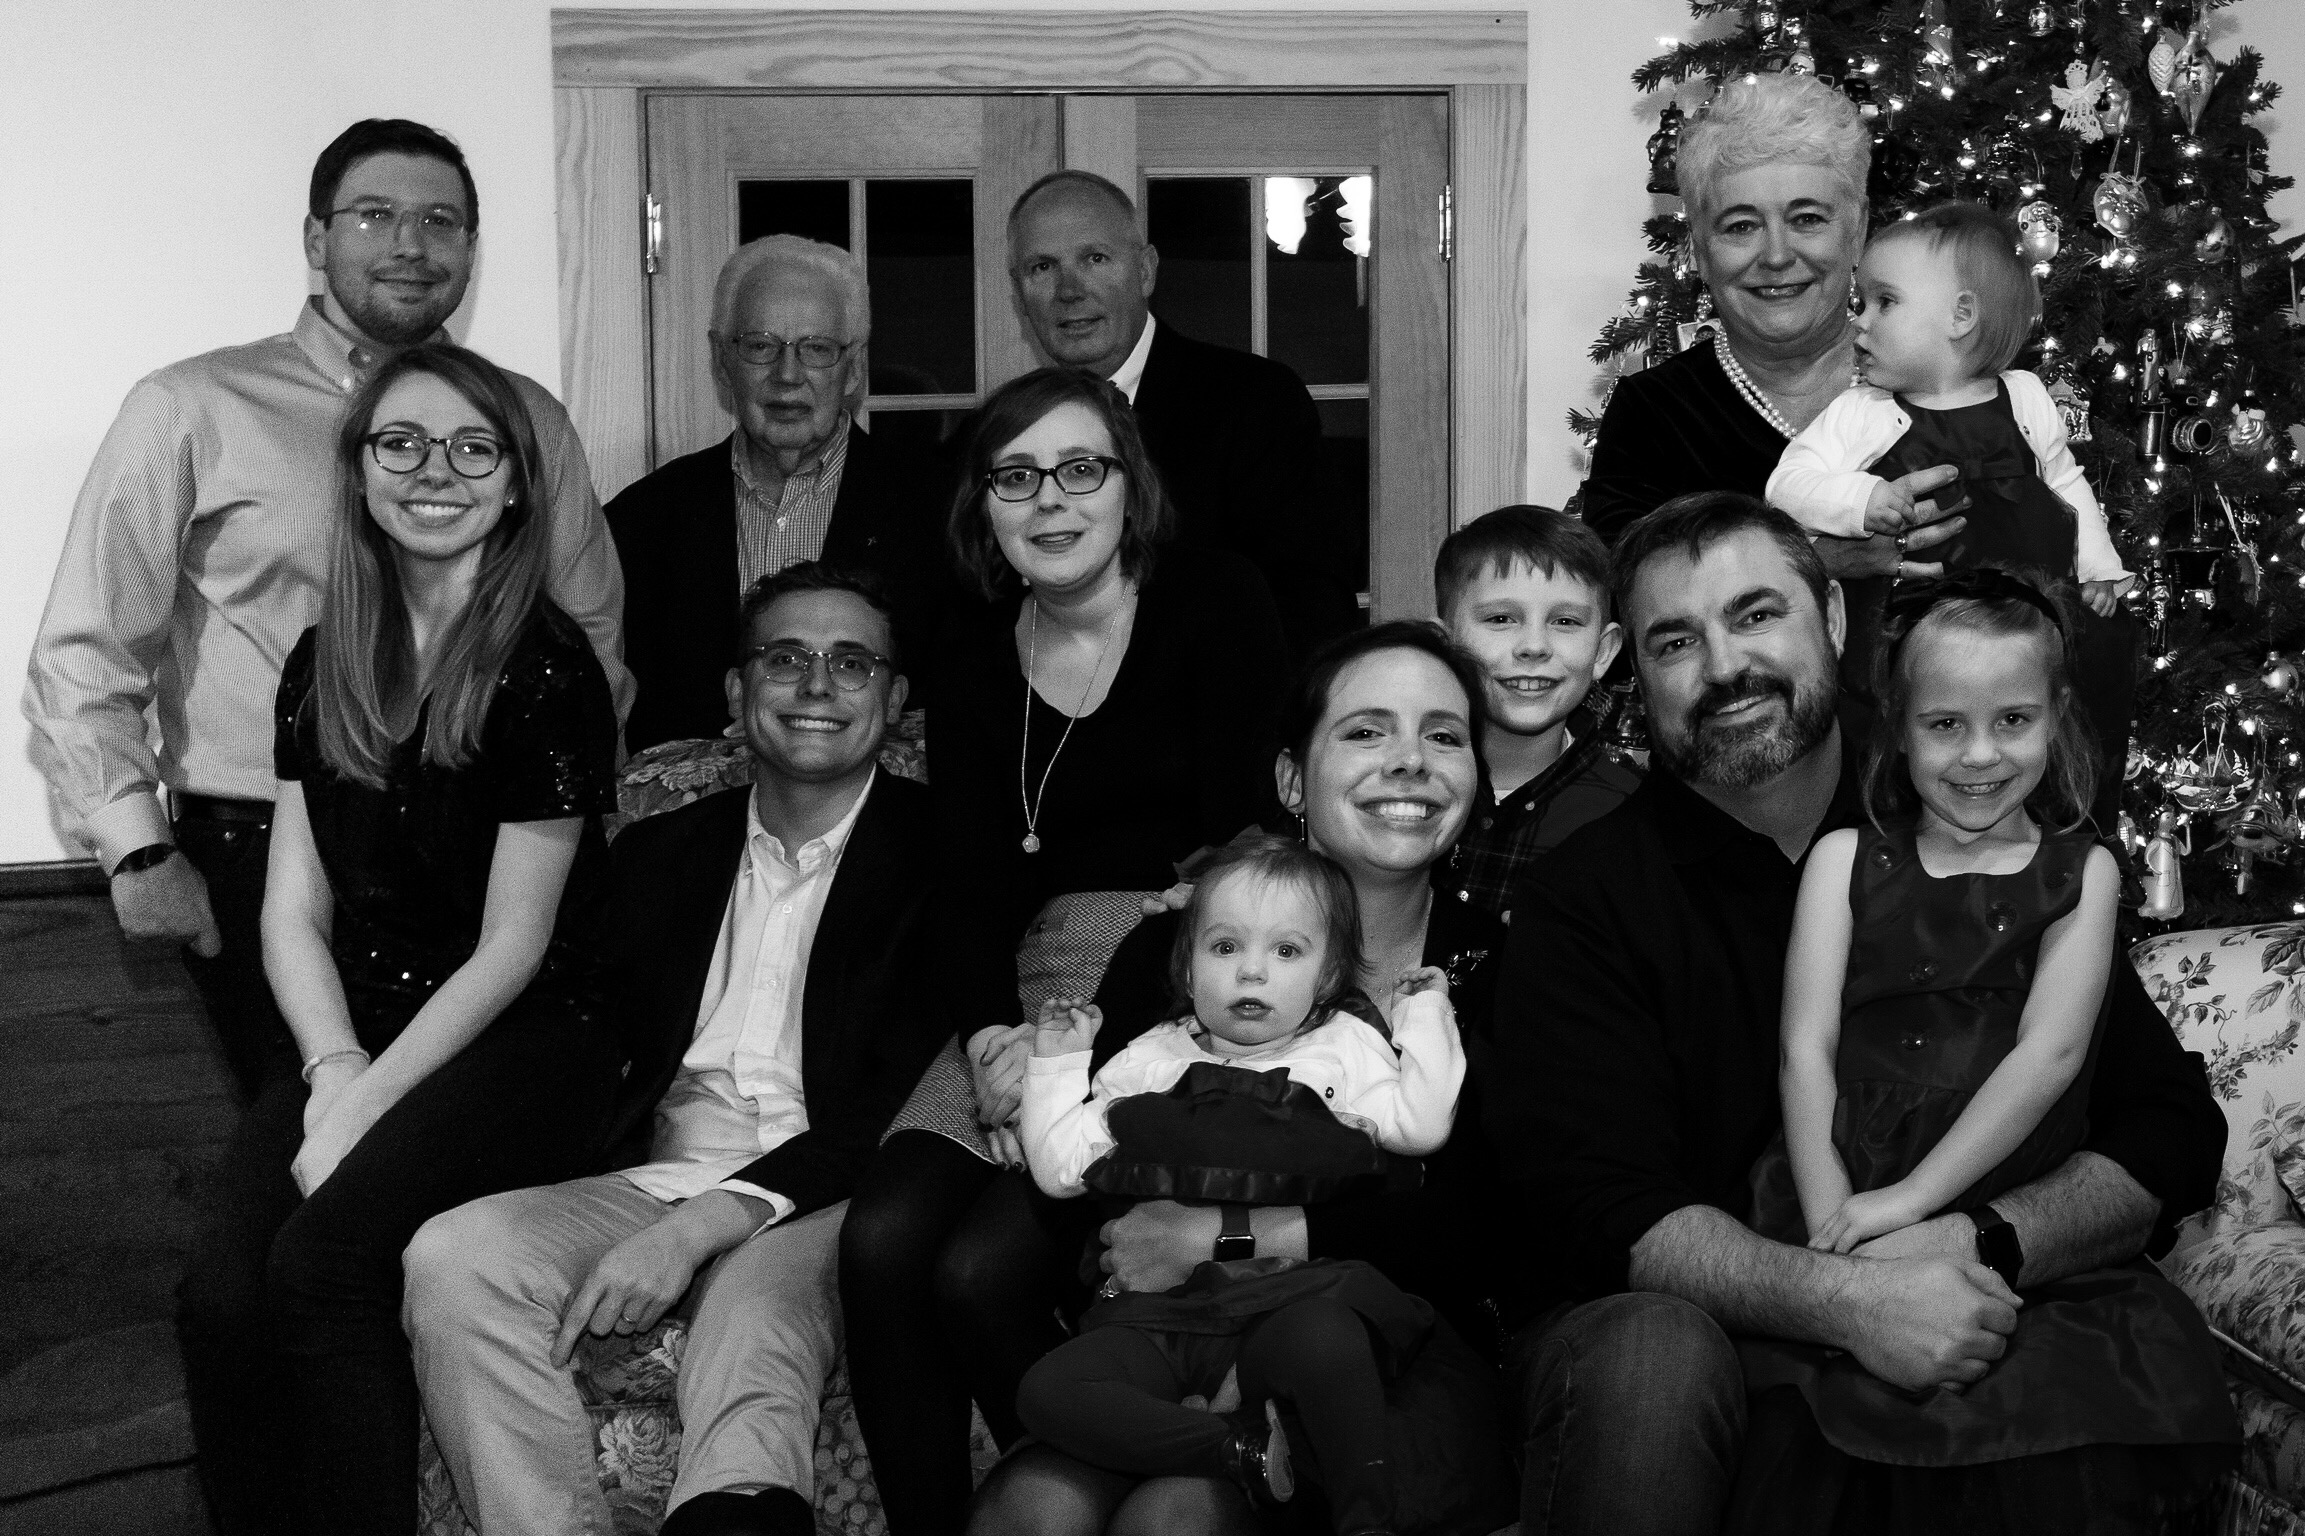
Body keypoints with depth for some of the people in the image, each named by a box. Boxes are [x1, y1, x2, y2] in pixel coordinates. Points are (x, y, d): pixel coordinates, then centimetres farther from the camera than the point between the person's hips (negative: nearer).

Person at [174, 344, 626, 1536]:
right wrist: (335, 1067, -7)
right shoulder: (322, 665, 11)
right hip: (357, 1036, 5)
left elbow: (511, 946, -8)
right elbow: (295, 911, 10)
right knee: (219, 1291, -21)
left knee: (321, 1256, -28)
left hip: (520, 1044, -5)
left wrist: (369, 1102, -13)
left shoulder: (547, 672, -7)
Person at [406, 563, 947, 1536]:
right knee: (451, 1257, -24)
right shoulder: (661, 851, 20)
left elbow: (900, 1108, -7)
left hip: (825, 1203, -5)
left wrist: (700, 1226, -18)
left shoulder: (938, 854, 4)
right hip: (656, 1181, 5)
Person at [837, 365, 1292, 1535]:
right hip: (1037, 983, 4)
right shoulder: (971, 653, 13)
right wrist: (990, 1032, -15)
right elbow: (969, 877, 6)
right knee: (885, 1237, -22)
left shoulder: (1214, 605, 1)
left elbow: (1235, 835, -8)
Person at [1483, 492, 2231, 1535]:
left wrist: (1982, 1245, -19)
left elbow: (2173, 1133, 1)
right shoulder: (1583, 894, -2)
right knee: (1655, 1353, -35)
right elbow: (1605, 1201, -13)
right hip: (1680, 1322, -1)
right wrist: (1848, 1301, -28)